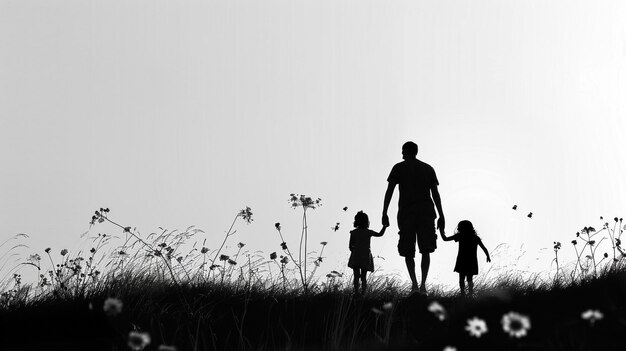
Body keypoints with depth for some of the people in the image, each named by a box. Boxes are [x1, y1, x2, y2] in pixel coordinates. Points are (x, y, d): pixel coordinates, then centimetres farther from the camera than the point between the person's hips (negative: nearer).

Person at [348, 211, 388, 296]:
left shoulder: (353, 232, 1)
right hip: (366, 257, 0)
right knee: (363, 277, 5)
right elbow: (380, 234, 17)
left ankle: (356, 293, -8)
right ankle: (363, 293, -7)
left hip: (355, 257, 0)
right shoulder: (369, 232, 1)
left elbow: (350, 246, 2)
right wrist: (385, 226, 30)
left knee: (356, 276, 2)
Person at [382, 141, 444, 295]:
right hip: (426, 212, 1)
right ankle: (423, 284, -15)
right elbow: (435, 194, 10)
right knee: (426, 250, 1)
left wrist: (384, 213, -3)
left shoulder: (399, 168, 9)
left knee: (408, 251, 7)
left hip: (406, 213, -1)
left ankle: (414, 283, -11)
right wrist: (441, 216, 10)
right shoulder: (428, 168, 16)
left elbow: (389, 191, -1)